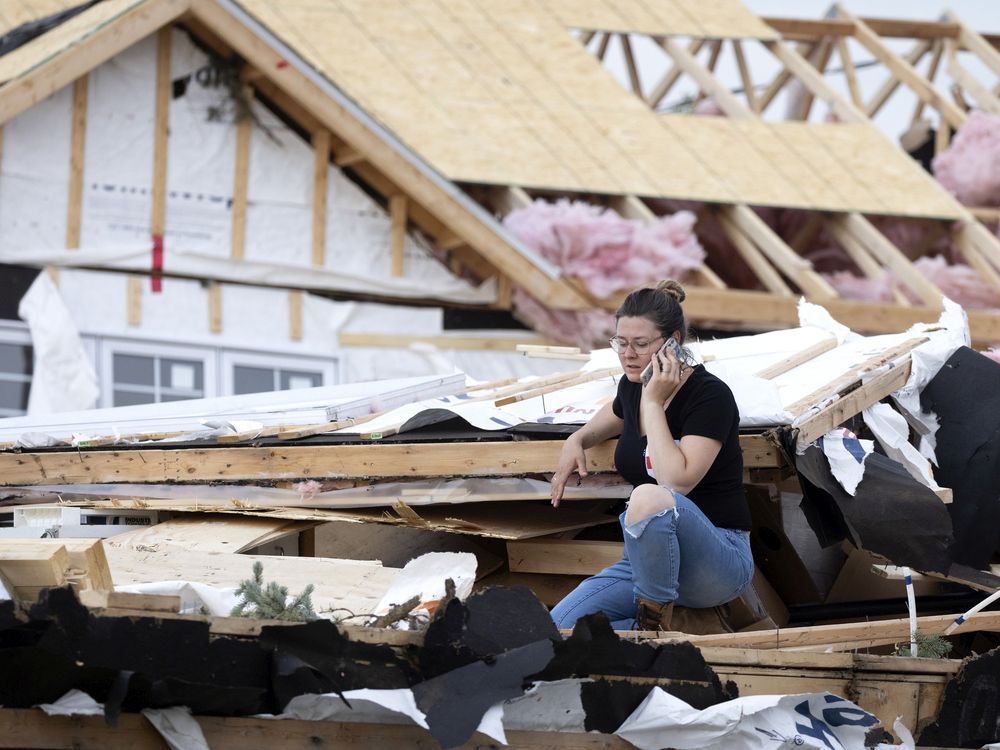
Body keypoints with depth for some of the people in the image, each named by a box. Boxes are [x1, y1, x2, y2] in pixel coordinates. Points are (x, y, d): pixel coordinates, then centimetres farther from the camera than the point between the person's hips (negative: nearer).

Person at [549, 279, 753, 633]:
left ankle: (657, 617, -16)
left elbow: (676, 482, -27)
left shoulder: (710, 395, -13)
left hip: (718, 560, -6)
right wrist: (578, 439, 14)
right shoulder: (633, 385, 7)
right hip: (646, 561, 7)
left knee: (650, 498, -39)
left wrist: (653, 402, -20)